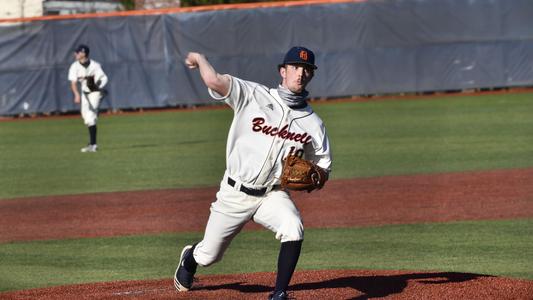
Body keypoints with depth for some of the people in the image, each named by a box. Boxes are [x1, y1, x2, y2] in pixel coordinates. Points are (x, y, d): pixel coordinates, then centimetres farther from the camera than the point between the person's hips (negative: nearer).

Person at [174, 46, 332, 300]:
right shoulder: (252, 96, -9)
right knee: (208, 256, 12)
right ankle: (189, 258, 51)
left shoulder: (312, 122, 0)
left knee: (293, 229, -32)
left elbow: (323, 167, 7)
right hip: (234, 193, -1)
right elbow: (214, 81, -22)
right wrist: (199, 58, -5)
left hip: (272, 195, 1)